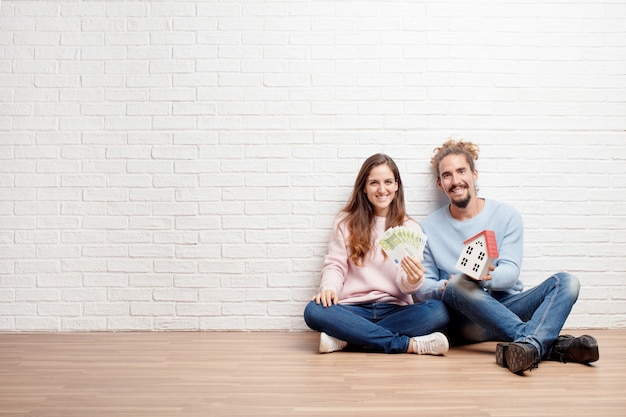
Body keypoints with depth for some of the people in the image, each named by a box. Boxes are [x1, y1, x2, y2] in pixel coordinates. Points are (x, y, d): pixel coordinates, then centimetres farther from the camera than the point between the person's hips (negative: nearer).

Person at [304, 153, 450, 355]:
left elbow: (404, 285, 1)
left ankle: (347, 338, -25)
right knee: (314, 310, -32)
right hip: (354, 308, 0)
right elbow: (335, 265, 4)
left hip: (395, 310, 1)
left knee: (439, 310, -29)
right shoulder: (346, 221, 10)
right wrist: (329, 288, -19)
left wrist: (413, 280, -24)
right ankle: (409, 344, -28)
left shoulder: (409, 227, 9)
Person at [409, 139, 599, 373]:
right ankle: (550, 344, -40)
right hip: (464, 317, -2)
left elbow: (511, 271, -5)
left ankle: (529, 345, -50)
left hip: (508, 308, 2)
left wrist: (487, 276, -28)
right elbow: (422, 288, 2)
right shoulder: (429, 228, 6)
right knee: (457, 284, -34)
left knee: (565, 281, -20)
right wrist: (445, 287, -22)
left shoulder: (506, 215, 6)